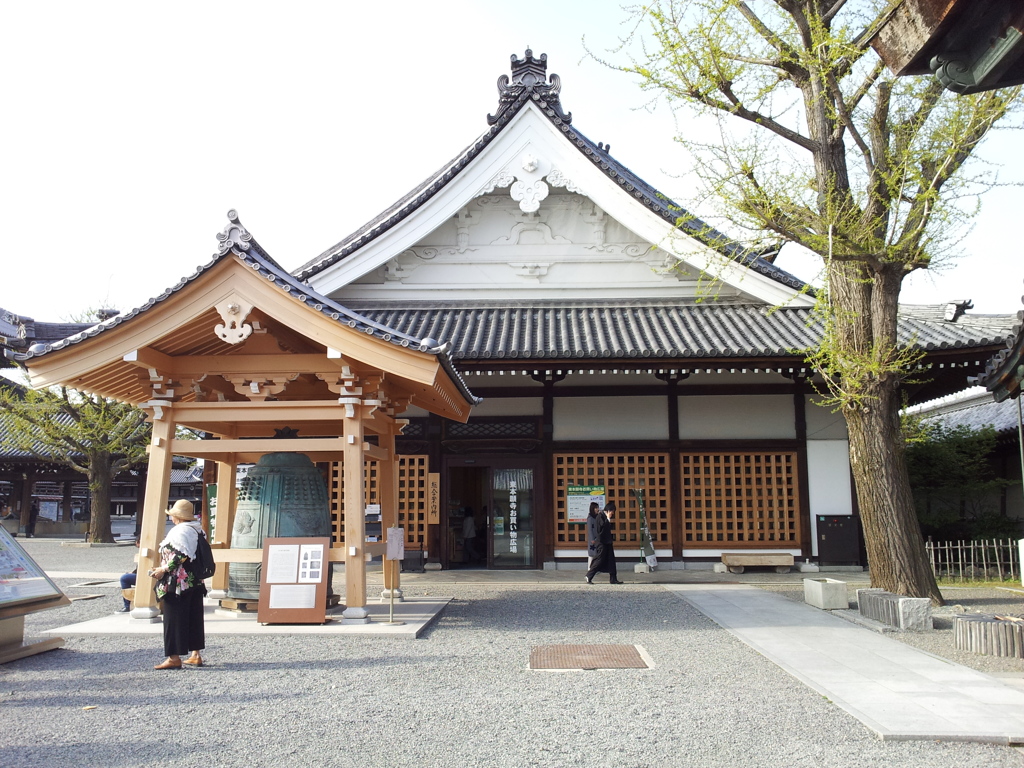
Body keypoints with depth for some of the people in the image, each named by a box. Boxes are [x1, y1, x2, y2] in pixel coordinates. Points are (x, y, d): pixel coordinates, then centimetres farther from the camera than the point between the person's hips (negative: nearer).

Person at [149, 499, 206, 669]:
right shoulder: (197, 529, 12)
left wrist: (163, 570, -17)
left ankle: (174, 658, 1)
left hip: (178, 582, -9)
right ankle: (196, 655, 17)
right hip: (195, 583, 9)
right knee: (194, 617, 12)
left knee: (174, 618, -2)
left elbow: (181, 557, -23)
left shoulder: (180, 531, -15)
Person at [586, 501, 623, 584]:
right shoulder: (600, 516, -10)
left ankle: (613, 579, 7)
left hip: (608, 542, 9)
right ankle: (589, 576, 1)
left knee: (611, 560, 5)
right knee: (599, 560, -7)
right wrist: (608, 518, -19)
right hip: (602, 542, -9)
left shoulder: (607, 518, 17)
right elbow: (603, 525, -24)